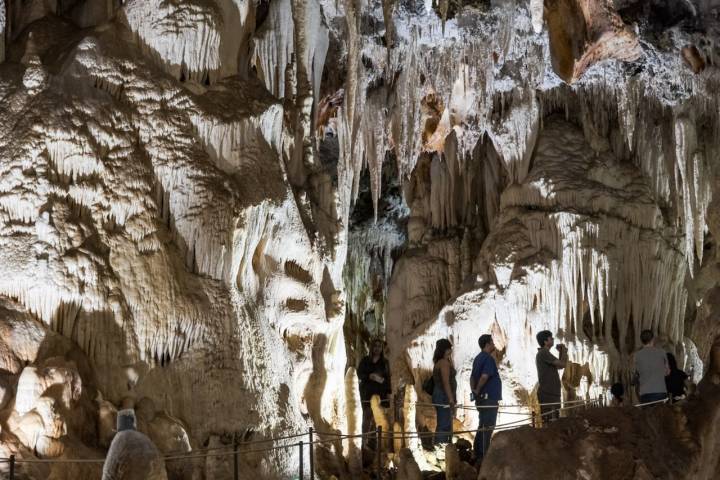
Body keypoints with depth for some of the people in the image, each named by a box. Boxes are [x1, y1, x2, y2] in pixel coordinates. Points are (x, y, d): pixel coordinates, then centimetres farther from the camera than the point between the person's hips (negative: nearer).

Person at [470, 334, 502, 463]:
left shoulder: (478, 358, 14)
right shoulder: (488, 359, -15)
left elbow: (472, 376, 15)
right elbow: (484, 376, -26)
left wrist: (474, 391, 9)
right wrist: (478, 390, -14)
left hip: (481, 398, 9)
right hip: (490, 397, -9)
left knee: (482, 426, 16)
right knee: (487, 427, -6)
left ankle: (478, 453, 20)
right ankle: (484, 455, -5)